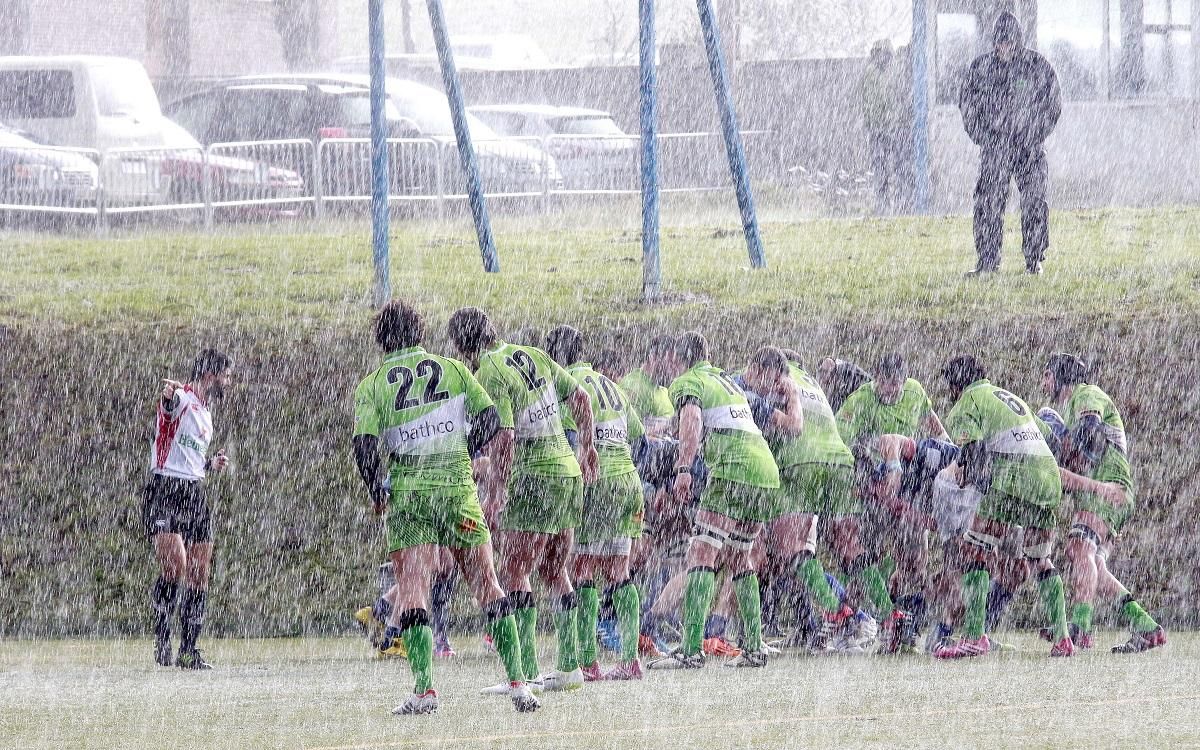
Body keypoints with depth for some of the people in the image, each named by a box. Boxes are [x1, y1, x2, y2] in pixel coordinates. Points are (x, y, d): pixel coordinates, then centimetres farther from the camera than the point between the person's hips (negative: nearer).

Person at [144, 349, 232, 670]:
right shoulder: (182, 399, -6)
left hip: (195, 495, 8)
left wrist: (212, 463, 14)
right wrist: (170, 394, -56)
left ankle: (189, 650, 10)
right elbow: (169, 403, -33)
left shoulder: (206, 413, 22)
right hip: (165, 491, -8)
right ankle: (162, 639, -9)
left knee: (199, 577, 4)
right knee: (175, 566, -21)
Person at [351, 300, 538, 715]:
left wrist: (376, 492, 4)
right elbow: (490, 418, 2)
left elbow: (364, 446, -9)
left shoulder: (372, 384, 0)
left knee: (412, 593, -2)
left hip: (407, 494, -2)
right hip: (458, 489, 2)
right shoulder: (452, 369, 6)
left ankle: (424, 688, -13)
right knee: (487, 586, 8)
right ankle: (517, 683, 6)